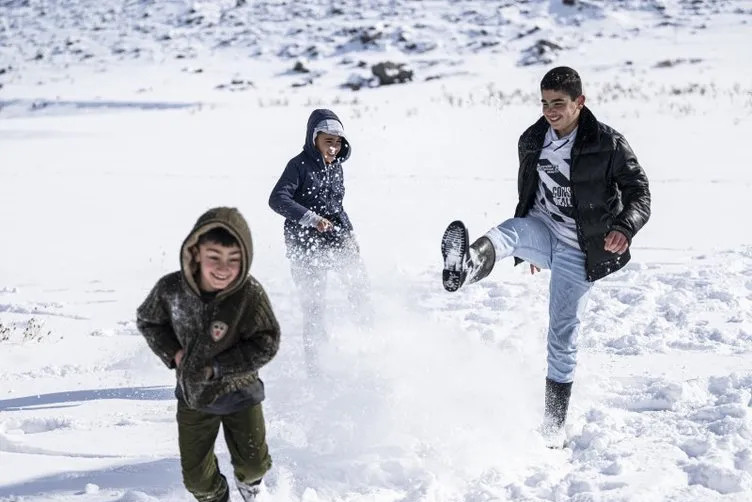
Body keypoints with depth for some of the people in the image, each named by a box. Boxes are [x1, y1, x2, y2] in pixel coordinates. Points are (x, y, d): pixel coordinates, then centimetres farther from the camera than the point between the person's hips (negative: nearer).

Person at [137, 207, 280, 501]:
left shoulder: (250, 295, -29)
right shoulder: (171, 289, -20)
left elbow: (266, 344, -21)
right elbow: (147, 321, 1)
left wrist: (217, 368, -23)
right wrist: (171, 352, -13)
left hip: (239, 392, -2)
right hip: (193, 395, 2)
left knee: (254, 462, 11)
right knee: (197, 476, 11)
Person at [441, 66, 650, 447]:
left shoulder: (608, 144, -10)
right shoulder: (532, 140, 4)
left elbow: (639, 191, -10)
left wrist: (625, 227, -31)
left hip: (577, 249, -3)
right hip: (542, 230, 3)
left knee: (563, 337, -2)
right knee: (509, 232, -32)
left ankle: (554, 425, 11)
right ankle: (462, 269, -65)